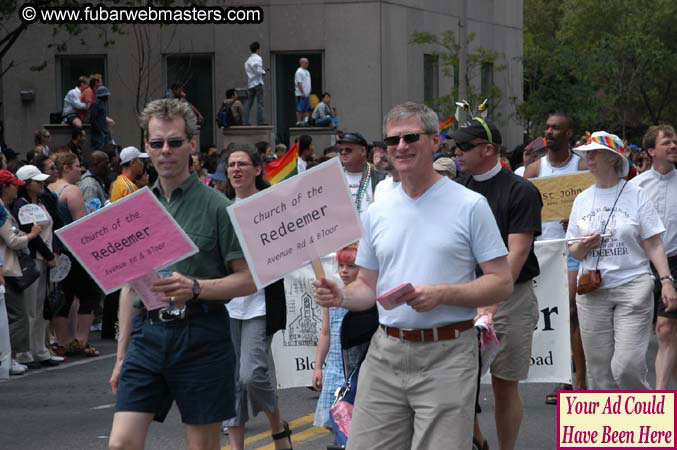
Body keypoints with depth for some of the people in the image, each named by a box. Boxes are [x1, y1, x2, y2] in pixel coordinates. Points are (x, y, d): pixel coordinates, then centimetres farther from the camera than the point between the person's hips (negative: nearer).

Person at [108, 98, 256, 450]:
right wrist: (121, 355, 16)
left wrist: (195, 288, -22)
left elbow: (248, 280, -5)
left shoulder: (216, 207, -4)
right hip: (147, 335, 4)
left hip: (200, 338, -4)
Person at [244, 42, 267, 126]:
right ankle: (260, 121, -12)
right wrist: (264, 72, 2)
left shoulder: (248, 60, 16)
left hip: (250, 84, 7)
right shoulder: (258, 58, -7)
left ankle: (245, 121, 3)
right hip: (257, 83, -7)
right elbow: (258, 71, -18)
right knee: (260, 102, -7)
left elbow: (247, 70, 15)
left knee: (249, 103, 7)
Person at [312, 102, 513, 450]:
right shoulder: (376, 213, 13)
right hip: (385, 353, 5)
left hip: (446, 357, -4)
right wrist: (341, 296, -4)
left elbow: (502, 283, -4)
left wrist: (441, 294, -18)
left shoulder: (470, 205, -2)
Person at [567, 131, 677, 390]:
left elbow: (653, 244, 1)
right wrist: (583, 246, -7)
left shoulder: (635, 195, 2)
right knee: (599, 370, 2)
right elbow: (574, 252, 16)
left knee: (627, 366, -13)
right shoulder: (582, 199, 13)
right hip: (593, 291, 4)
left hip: (633, 286, -4)